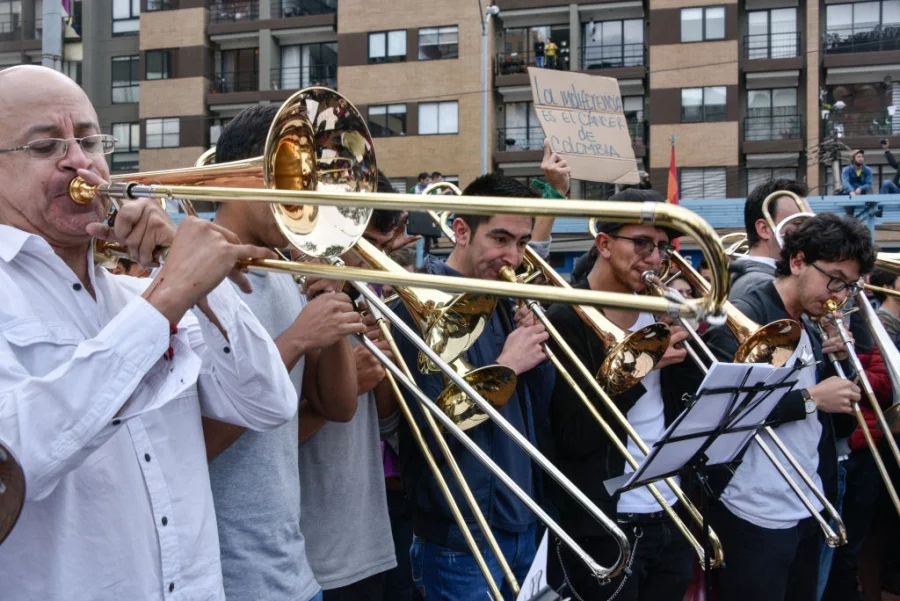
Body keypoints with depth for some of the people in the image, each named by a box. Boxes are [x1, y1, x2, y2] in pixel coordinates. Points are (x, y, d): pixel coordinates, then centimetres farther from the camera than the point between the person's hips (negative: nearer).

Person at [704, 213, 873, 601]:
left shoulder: (813, 331, 12)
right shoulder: (741, 317, -11)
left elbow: (843, 426, 14)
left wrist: (841, 361, -1)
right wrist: (810, 398, -18)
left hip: (809, 512, 8)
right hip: (754, 517, -8)